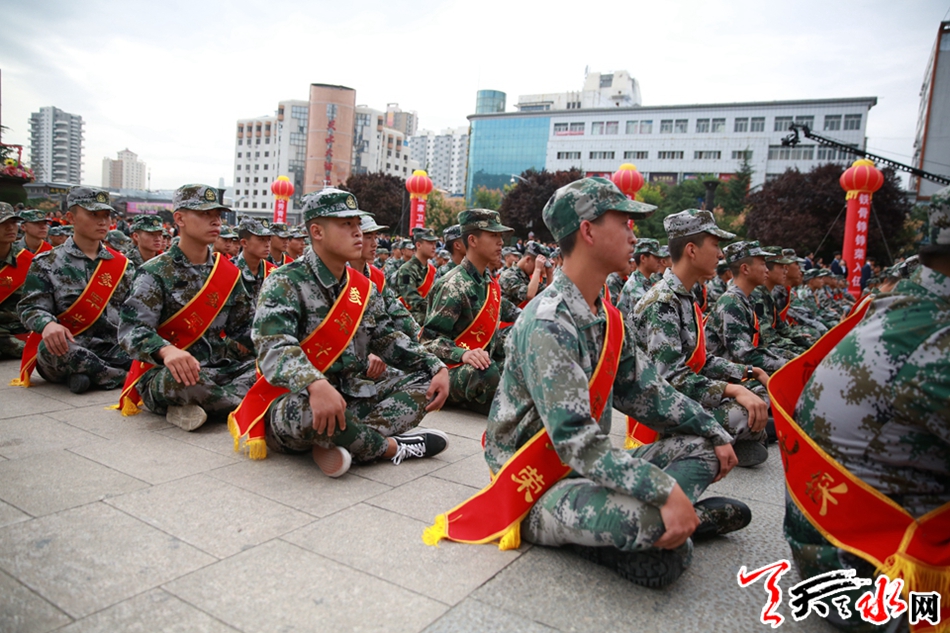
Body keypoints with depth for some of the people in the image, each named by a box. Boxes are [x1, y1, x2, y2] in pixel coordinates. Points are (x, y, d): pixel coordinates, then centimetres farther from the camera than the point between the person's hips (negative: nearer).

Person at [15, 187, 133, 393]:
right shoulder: (47, 263, 6)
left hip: (114, 349, 2)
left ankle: (86, 375, -13)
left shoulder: (120, 264, 13)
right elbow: (31, 308, -1)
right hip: (68, 350, -2)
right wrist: (48, 324, -25)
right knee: (50, 348, -38)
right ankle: (124, 377, -20)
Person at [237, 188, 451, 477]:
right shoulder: (286, 283, -11)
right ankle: (390, 446, -14)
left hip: (353, 397, 7)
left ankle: (344, 444, -25)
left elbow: (389, 340, 13)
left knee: (426, 380, -4)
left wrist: (438, 368, -3)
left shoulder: (364, 288, 9)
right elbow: (274, 350, -25)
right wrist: (316, 385, -46)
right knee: (303, 409, -40)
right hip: (301, 399, -6)